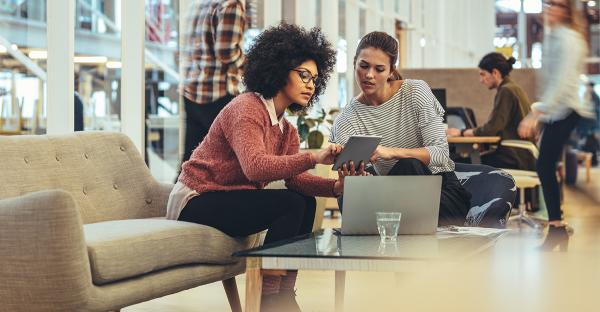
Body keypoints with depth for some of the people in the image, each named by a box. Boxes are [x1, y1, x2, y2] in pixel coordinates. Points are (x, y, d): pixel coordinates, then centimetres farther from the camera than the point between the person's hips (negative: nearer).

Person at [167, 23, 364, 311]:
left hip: (227, 200, 9)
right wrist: (314, 157, -41)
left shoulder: (286, 130, 12)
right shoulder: (247, 109, -17)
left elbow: (296, 179, -4)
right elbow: (255, 167, -34)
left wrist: (335, 186, -23)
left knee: (307, 203, 1)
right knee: (290, 204, -21)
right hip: (196, 199, -9)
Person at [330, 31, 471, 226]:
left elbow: (440, 153, -16)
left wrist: (390, 152, -31)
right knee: (408, 166, -32)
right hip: (399, 195, 0)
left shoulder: (416, 92, -8)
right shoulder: (346, 122, -7)